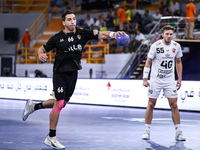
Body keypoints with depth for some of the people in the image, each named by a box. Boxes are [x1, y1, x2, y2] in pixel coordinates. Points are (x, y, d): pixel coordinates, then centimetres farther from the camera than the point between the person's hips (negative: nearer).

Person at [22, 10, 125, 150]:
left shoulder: (82, 33, 1)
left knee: (62, 103, 16)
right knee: (59, 104, -10)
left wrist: (112, 34, -27)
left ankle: (33, 106, 37)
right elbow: (42, 49, 3)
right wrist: (41, 55, -20)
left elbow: (100, 34, -8)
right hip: (60, 74, -5)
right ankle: (51, 138, 0)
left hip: (73, 74, 5)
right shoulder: (57, 38, -5)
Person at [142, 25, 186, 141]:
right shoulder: (156, 46, -10)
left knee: (174, 105, -1)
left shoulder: (176, 46, 0)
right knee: (151, 105, 3)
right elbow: (148, 62, -5)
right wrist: (145, 79, -10)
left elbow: (178, 62, 12)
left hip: (170, 81, 2)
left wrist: (180, 78, 9)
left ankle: (178, 132, 7)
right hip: (155, 80, -2)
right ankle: (147, 131, 14)